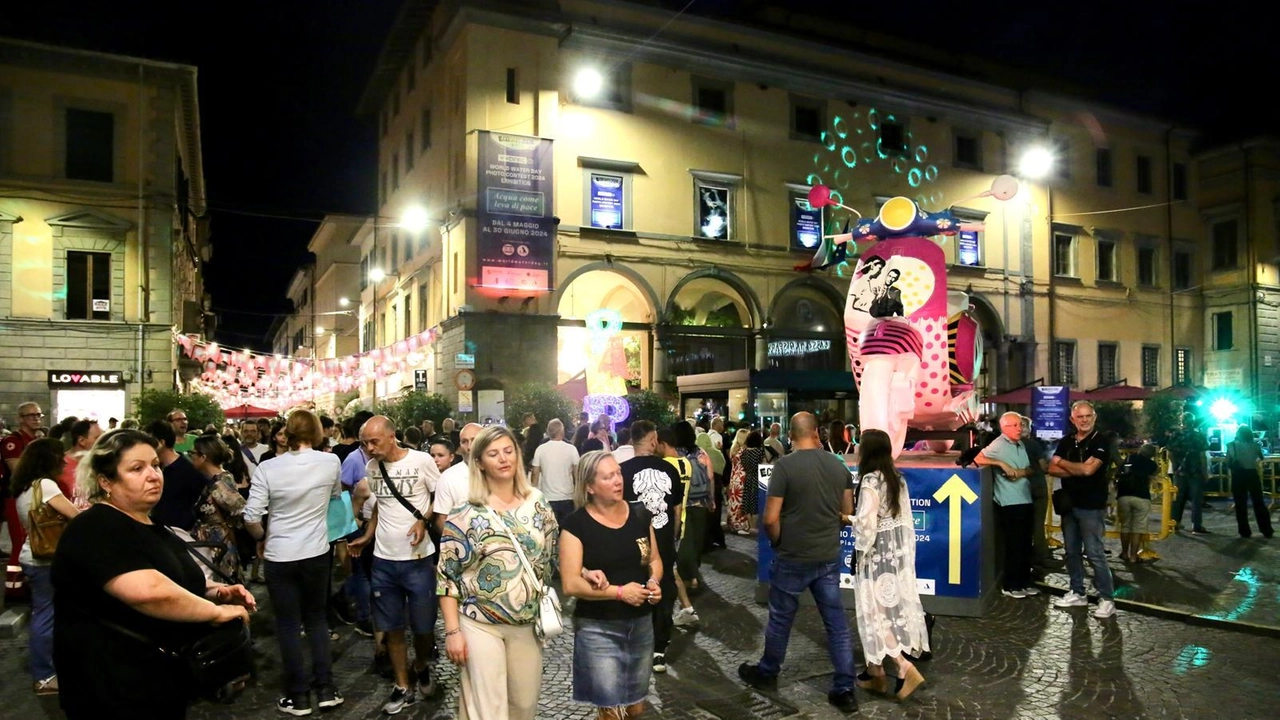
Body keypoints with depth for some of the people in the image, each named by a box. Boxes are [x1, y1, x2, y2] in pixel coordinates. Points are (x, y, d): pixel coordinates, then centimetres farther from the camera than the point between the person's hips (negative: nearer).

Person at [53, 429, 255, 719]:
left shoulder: (149, 526, 12)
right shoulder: (96, 531, -19)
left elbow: (177, 581, 24)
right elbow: (149, 591, -35)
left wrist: (218, 591, 3)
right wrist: (217, 611, -22)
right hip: (116, 694, -9)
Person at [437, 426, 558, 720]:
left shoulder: (537, 503, 1)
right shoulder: (465, 514, -10)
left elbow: (551, 557, 10)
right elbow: (447, 575, -8)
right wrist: (452, 631, -10)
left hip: (528, 624, 4)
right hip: (480, 626, -4)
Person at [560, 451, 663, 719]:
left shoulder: (640, 515, 1)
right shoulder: (576, 524, -14)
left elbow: (654, 559, 13)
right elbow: (571, 584, -18)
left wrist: (654, 581, -8)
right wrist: (620, 592, -23)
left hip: (641, 623, 5)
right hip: (598, 628, -5)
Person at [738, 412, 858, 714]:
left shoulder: (784, 465, -17)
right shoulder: (839, 465, 0)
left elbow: (771, 518, -18)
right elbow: (847, 513, 9)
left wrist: (778, 542, 0)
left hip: (793, 558, -4)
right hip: (829, 556, 4)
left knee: (781, 618, 13)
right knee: (836, 621, 11)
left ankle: (767, 673, 31)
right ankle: (844, 689, 15)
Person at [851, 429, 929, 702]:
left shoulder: (870, 480, -18)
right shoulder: (897, 477, 6)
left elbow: (867, 523, -21)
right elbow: (905, 517, 10)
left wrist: (859, 554, -10)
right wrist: (907, 549, 16)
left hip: (878, 551, -8)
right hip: (897, 548, 8)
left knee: (877, 610, 1)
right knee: (893, 605, 12)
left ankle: (904, 667, -6)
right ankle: (875, 671, 23)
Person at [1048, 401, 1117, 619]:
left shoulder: (1101, 441, -8)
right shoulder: (1066, 442, 9)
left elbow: (1088, 469, -20)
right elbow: (1052, 469, 0)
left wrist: (1064, 463, -7)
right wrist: (1077, 471, -14)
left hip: (1092, 506, -6)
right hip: (1069, 504, 6)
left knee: (1094, 554, -6)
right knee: (1072, 551, 12)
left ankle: (1107, 599, 3)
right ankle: (1077, 593, 23)